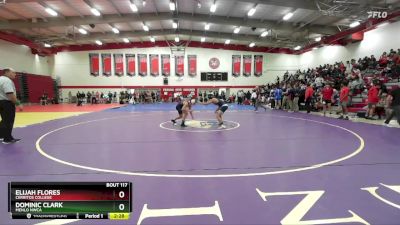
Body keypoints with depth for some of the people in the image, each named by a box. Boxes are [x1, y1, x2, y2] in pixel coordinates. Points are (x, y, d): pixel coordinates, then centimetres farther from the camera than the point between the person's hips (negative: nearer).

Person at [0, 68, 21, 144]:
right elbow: (10, 94, -27)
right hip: (6, 103, -11)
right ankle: (8, 139, 6)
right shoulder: (7, 81, -18)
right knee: (8, 121, -2)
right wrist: (18, 103, -24)